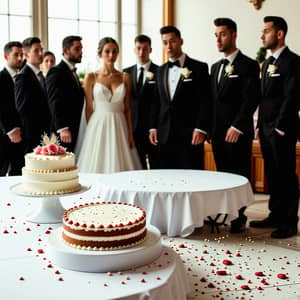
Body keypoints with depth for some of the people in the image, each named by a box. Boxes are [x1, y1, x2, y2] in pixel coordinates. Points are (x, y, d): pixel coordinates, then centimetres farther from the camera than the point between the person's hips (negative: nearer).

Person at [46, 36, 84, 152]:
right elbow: (55, 102, -18)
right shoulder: (56, 72, -9)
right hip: (64, 133, -9)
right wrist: (62, 128, -25)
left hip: (75, 130, 9)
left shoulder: (72, 72, 20)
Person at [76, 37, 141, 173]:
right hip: (98, 127, -2)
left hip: (119, 128, 2)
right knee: (97, 165, -1)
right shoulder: (91, 77, 1)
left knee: (121, 166, 1)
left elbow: (127, 108, 7)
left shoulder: (125, 77, 6)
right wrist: (90, 131, 1)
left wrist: (130, 134, 2)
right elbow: (89, 108, 3)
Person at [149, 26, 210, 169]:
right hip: (164, 136, 5)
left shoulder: (199, 68, 0)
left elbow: (205, 101, -5)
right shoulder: (160, 70, 16)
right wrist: (153, 127, 8)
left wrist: (200, 129, -13)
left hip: (190, 135, -4)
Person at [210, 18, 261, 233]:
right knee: (222, 174, 8)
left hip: (238, 132, -6)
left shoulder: (248, 65, -5)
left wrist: (237, 127, -17)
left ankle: (239, 217, 9)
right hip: (218, 132, 6)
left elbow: (251, 99, -12)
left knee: (240, 175, -1)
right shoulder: (216, 67, 17)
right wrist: (208, 127, 11)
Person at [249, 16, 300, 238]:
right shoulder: (268, 63, 16)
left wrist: (280, 127, -16)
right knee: (272, 175, 12)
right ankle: (275, 216, 22)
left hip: (282, 130, -8)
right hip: (266, 129, 8)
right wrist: (261, 125, 12)